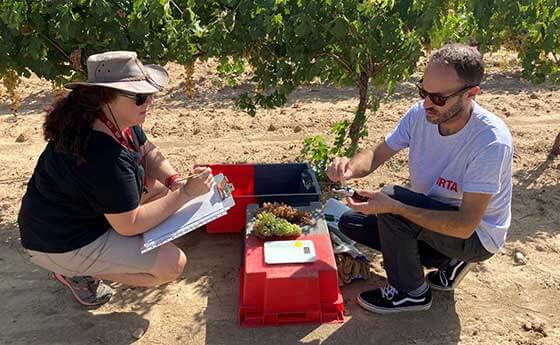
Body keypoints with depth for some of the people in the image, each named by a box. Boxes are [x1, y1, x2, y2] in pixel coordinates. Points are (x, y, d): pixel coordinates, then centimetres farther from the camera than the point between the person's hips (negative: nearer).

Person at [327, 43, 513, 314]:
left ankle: (412, 292, -4)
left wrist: (394, 207, -40)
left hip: (476, 235, -6)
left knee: (392, 197, -29)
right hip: (430, 215, 7)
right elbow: (377, 155, -6)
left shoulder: (492, 141, -31)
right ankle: (449, 262, 6)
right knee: (350, 223, -2)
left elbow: (465, 225, -32)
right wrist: (350, 167, -30)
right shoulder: (420, 114, -14)